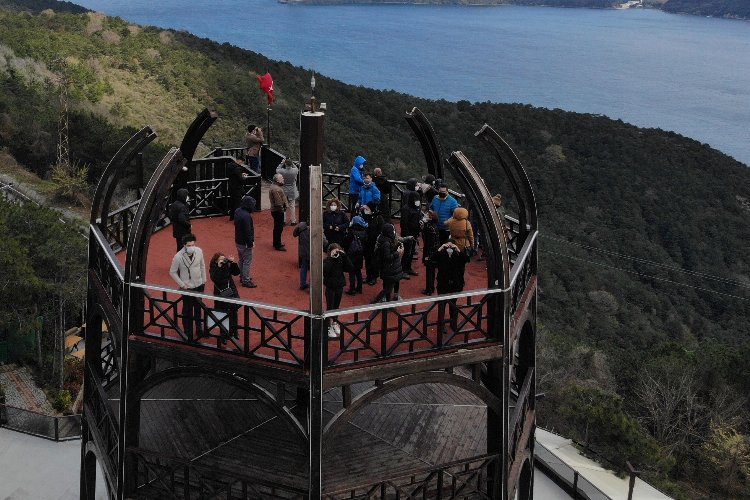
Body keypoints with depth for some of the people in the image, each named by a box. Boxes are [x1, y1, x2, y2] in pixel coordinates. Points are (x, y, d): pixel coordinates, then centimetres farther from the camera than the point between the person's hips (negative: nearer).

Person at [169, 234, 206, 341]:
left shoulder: (199, 251, -10)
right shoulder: (178, 257, -22)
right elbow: (172, 272, -10)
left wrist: (204, 280, 10)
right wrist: (182, 284, -13)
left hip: (199, 285, 4)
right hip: (187, 288, -4)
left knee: (198, 308, 20)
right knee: (187, 311, 5)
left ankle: (199, 329, 38)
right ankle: (188, 333, 19)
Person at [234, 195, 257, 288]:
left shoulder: (237, 211, 1)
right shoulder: (246, 216, -28)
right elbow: (248, 231, -25)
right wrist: (251, 242, -16)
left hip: (238, 241, 9)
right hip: (245, 242, -9)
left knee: (242, 260, 22)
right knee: (247, 261, 0)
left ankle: (242, 277, 34)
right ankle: (246, 280, 5)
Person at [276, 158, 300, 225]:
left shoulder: (282, 171, -20)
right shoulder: (295, 170, -17)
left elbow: (277, 169, 3)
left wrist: (282, 163, 4)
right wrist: (292, 163, 7)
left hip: (284, 191, -1)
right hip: (292, 191, 1)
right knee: (292, 206, 11)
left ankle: (283, 221, 16)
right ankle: (293, 221, 16)